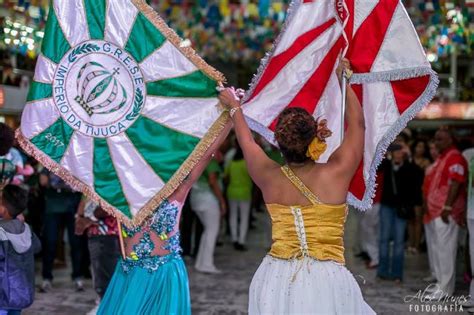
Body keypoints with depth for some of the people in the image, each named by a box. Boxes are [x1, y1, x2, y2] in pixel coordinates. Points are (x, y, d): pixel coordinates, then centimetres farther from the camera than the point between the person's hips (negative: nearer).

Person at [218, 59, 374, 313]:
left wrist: (234, 107, 41)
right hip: (327, 280, -3)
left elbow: (247, 142, 23)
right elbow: (357, 122, 13)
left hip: (275, 279, 3)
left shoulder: (269, 177, 2)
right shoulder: (336, 172, -3)